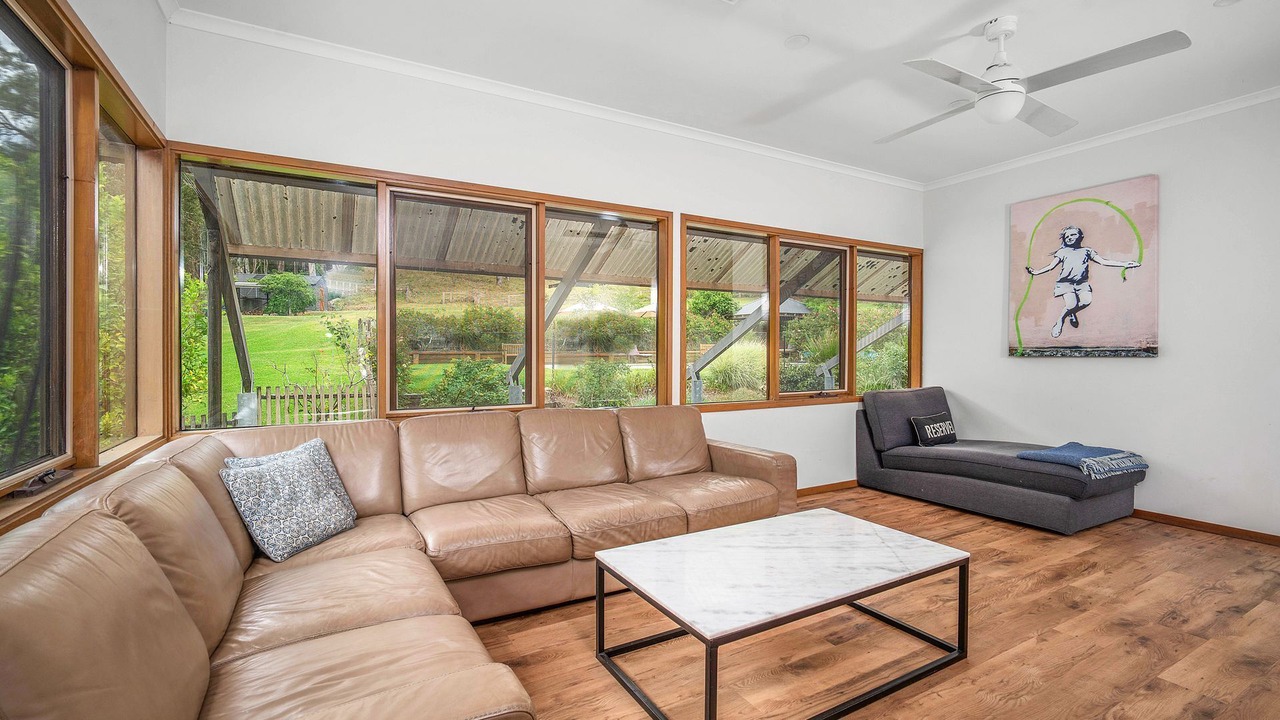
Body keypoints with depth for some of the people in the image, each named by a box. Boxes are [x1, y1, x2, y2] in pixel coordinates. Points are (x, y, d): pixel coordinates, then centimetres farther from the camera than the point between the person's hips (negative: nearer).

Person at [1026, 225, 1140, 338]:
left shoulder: (1087, 251, 20)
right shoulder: (1062, 252, 16)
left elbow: (1103, 261, 16)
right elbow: (1051, 265, 6)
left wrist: (1125, 264, 8)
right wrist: (1036, 272, -8)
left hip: (1082, 283, 3)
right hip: (1065, 282, -3)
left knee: (1087, 300, -24)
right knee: (1071, 305, -25)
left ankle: (1072, 312, 7)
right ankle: (1059, 322, 1)